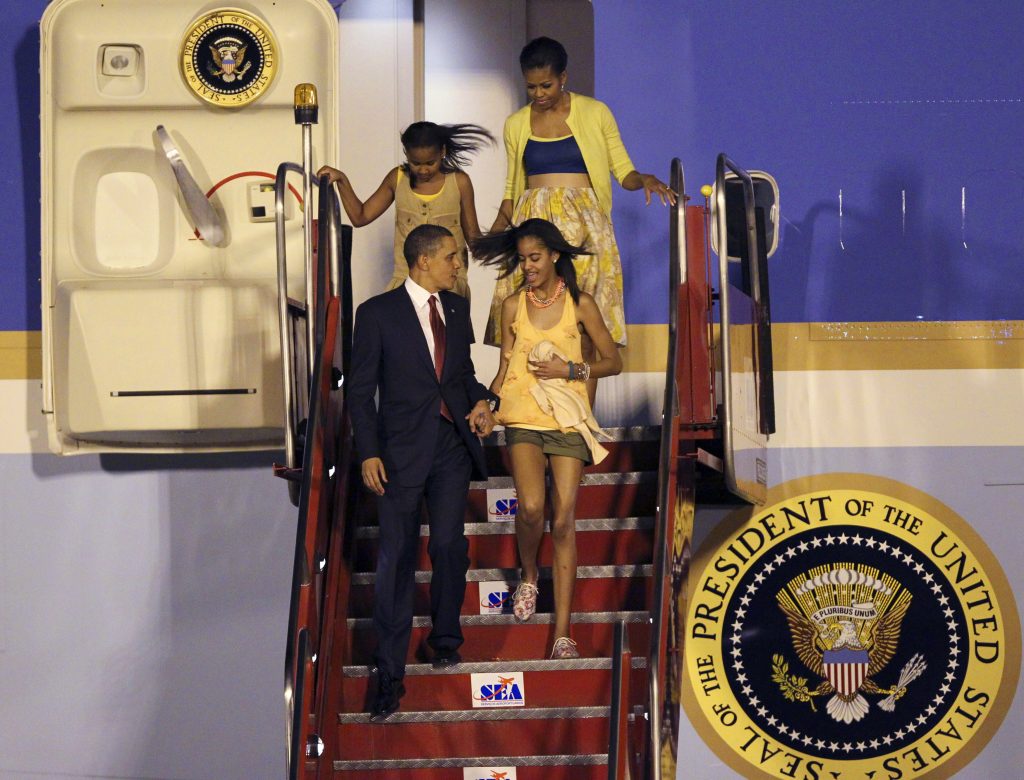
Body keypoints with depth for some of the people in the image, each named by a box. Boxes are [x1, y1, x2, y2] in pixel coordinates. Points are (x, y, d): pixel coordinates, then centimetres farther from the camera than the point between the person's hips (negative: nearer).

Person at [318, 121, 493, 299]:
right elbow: (360, 217, 10)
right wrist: (342, 180, -1)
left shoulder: (459, 182, 1)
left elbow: (472, 233, 7)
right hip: (405, 278, 2)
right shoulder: (397, 179, 7)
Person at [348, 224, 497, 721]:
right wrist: (368, 453, -11)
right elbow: (360, 389, -4)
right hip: (402, 449, -4)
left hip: (453, 444, 4)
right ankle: (389, 675, 4)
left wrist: (480, 401, 0)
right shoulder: (378, 313, -4)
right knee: (396, 558, -2)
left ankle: (445, 637, 24)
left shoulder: (457, 308, 11)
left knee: (449, 545, -1)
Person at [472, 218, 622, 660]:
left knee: (564, 521, -5)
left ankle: (562, 633, -4)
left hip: (567, 419, 0)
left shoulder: (580, 304, 2)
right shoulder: (512, 306, 7)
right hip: (523, 417, 0)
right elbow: (505, 367, 12)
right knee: (530, 507, -21)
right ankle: (529, 575, 13)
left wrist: (570, 369, -8)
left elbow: (613, 362, 7)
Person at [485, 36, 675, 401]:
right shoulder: (516, 125, 11)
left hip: (585, 225, -2)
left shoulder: (595, 113, 4)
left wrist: (645, 179, -15)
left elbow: (623, 172, 7)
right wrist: (491, 234, 3)